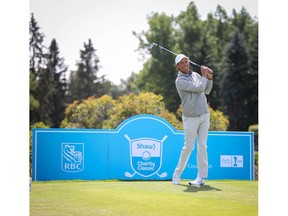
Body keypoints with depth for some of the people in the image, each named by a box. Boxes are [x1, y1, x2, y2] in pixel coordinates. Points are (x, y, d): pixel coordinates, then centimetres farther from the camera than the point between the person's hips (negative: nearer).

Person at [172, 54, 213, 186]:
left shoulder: (195, 75, 12)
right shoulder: (180, 80, -11)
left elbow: (207, 91, 18)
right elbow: (199, 88, -18)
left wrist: (210, 78, 3)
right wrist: (204, 76, -3)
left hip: (204, 115, 5)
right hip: (191, 118, -5)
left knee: (202, 146, 1)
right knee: (188, 147, -2)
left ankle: (201, 177, 2)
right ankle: (177, 174, 13)